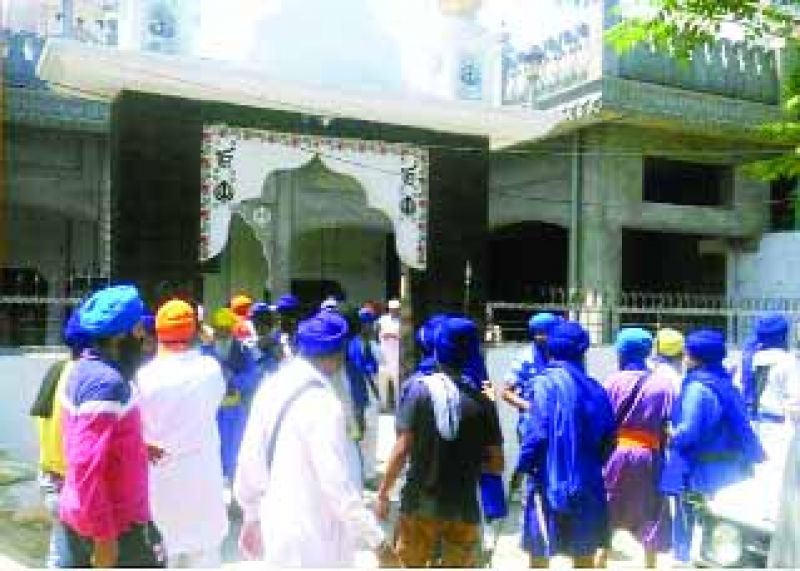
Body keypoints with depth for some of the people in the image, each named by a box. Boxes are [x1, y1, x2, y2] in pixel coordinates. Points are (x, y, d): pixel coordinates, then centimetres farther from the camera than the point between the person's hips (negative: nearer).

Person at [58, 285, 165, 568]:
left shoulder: (85, 369, 7)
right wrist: (104, 535, -24)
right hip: (117, 523, -9)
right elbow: (88, 466, -28)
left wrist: (139, 449, 10)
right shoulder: (106, 383, -24)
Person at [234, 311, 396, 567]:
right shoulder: (322, 402, -22)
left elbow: (251, 458, 6)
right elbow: (338, 482, -24)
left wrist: (252, 514, 18)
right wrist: (375, 537, -17)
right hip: (314, 538, -7)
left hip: (277, 523, 7)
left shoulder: (272, 387, 0)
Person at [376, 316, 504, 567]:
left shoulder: (420, 389, -8)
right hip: (464, 508, 1)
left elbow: (402, 450, -12)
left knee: (410, 563, 15)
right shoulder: (482, 402, -4)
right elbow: (497, 464, -2)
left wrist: (383, 492, -2)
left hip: (420, 504, -1)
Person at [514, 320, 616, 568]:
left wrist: (522, 468, -6)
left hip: (550, 480, -4)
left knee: (540, 553, 8)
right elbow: (609, 436, 5)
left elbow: (537, 432, -16)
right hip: (587, 482, 4)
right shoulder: (594, 388, 3)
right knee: (584, 554, 15)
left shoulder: (546, 383, -9)